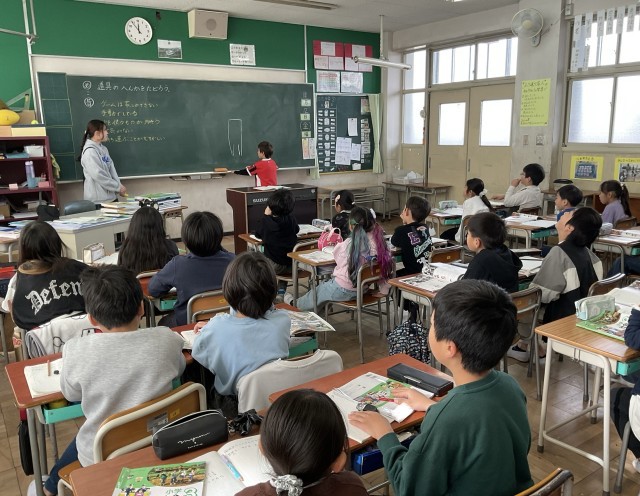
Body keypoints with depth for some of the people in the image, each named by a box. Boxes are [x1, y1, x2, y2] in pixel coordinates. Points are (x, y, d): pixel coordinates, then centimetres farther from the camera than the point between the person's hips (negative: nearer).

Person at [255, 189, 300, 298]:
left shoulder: (267, 221, -10)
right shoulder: (291, 219, -2)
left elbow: (258, 234, 8)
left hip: (275, 265, -3)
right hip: (292, 264, 3)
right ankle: (281, 292, 26)